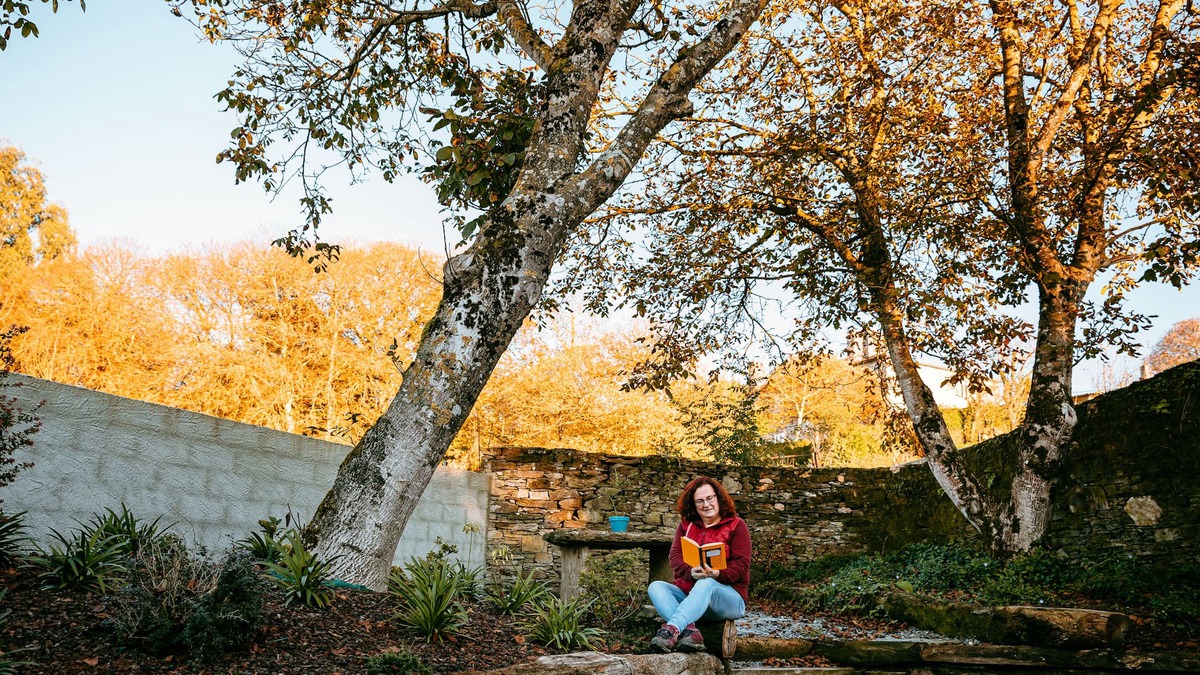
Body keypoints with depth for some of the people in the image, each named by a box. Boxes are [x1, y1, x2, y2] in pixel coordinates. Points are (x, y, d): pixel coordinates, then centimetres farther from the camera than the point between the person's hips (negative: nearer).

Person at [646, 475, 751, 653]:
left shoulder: (736, 525, 2)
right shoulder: (686, 524, 13)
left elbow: (741, 566, -7)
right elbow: (675, 557, 1)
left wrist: (717, 574, -27)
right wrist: (691, 572, -22)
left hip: (729, 598, -4)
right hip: (687, 593, 4)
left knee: (707, 584, -37)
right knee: (656, 587, -22)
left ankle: (671, 630, -55)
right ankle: (690, 631, -45)